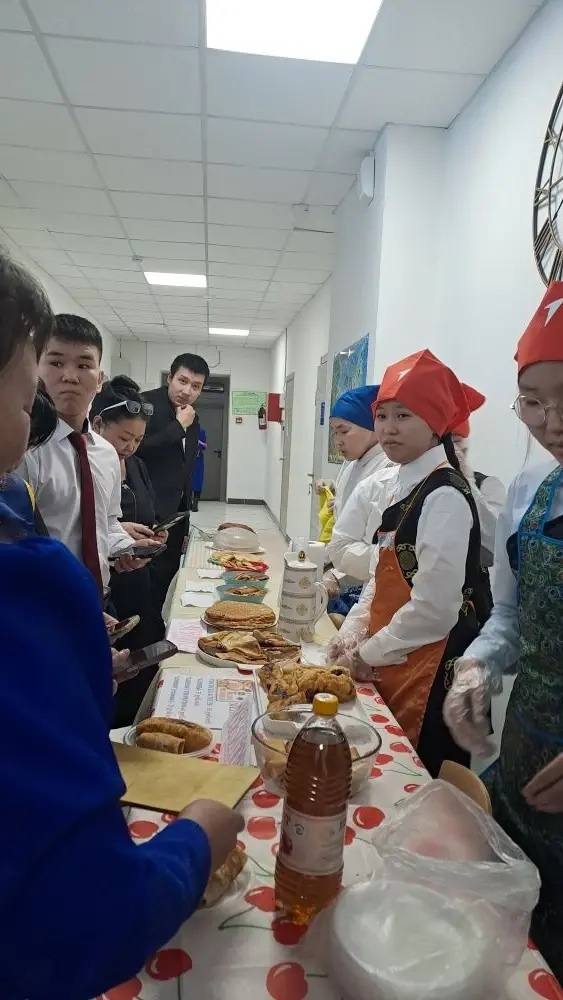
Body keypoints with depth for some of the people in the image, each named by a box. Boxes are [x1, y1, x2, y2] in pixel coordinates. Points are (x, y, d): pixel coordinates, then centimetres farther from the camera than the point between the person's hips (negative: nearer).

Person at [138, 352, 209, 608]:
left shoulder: (192, 419, 13)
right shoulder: (146, 403, -10)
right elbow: (138, 449, -26)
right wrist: (179, 427, -17)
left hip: (176, 515, 8)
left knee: (169, 580, 13)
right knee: (153, 583, -4)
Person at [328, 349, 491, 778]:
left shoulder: (445, 495, -19)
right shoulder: (394, 487, 8)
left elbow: (435, 607, -21)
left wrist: (371, 652, -10)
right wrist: (353, 634, 5)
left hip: (431, 669, -8)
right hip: (389, 662, 8)